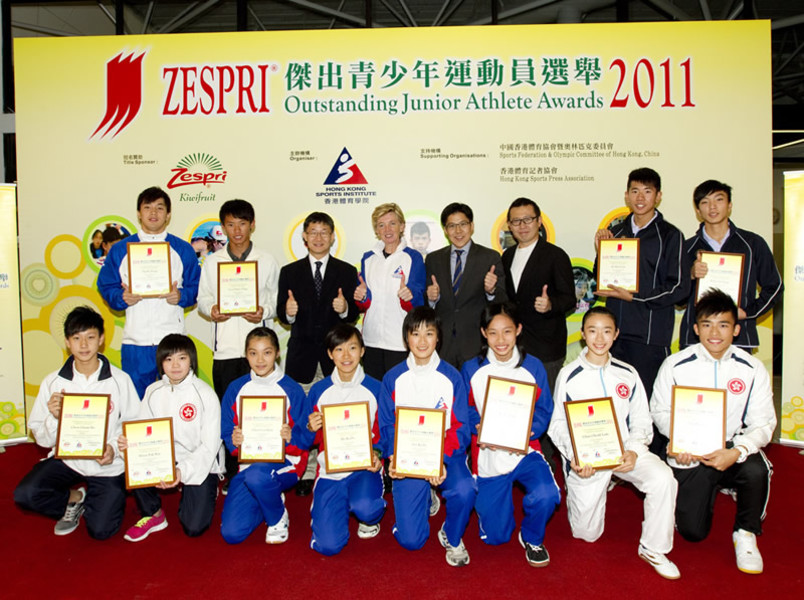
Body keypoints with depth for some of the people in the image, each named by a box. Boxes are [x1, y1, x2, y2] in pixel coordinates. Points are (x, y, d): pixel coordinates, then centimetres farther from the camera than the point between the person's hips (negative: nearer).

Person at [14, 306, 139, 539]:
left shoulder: (120, 380, -8)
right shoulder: (53, 382, -3)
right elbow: (41, 437, -2)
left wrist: (114, 449, -23)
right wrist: (53, 418, -22)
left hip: (107, 465, -2)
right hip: (66, 458, 2)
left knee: (100, 530, -9)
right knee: (25, 494, -23)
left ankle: (92, 500, 27)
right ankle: (74, 498, 9)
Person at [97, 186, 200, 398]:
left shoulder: (183, 250, 9)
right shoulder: (120, 250, 10)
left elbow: (196, 287, 7)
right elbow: (106, 286, 10)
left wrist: (180, 296, -12)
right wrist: (122, 298, -9)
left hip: (173, 339, 0)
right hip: (135, 340, 1)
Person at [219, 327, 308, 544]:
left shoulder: (292, 390, -5)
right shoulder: (236, 388, 4)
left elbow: (306, 438, -5)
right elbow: (226, 432, 6)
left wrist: (291, 437, -27)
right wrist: (233, 440, -17)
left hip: (284, 461, -3)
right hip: (248, 462, 4)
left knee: (256, 476, -38)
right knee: (231, 533, -10)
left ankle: (278, 518, -4)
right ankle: (271, 498, 21)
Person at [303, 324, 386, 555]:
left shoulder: (375, 388, -1)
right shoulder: (319, 391, 2)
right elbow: (311, 440, 9)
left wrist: (376, 454, -14)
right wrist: (311, 429, -14)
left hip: (364, 468, -1)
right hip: (330, 471, 1)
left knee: (365, 507, -34)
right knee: (328, 545, -12)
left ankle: (369, 519, 6)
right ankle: (322, 508, 23)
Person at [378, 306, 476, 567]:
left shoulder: (452, 377, -1)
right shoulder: (393, 379, 1)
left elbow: (460, 428, -5)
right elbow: (387, 428, 1)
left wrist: (442, 460, -22)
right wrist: (395, 460, -18)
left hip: (446, 454, 0)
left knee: (465, 489, -34)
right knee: (410, 540, -8)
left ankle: (452, 537, 1)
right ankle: (424, 500, 28)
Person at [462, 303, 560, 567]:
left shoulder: (533, 366, -3)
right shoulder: (472, 369, -3)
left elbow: (544, 411, -2)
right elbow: (465, 413, 1)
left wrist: (526, 433, -21)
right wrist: (479, 430, -20)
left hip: (525, 450, 0)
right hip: (488, 455, 1)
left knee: (546, 495, -31)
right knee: (494, 536, 5)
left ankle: (532, 538, 4)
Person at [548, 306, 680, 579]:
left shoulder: (627, 374, 5)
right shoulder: (569, 375, -3)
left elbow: (641, 421, 4)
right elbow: (558, 424, -2)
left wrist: (634, 451, -15)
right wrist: (574, 457, -17)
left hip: (624, 449, 2)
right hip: (585, 457, -2)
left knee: (663, 478, -27)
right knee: (587, 533, 0)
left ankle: (653, 549, -5)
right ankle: (579, 494, 35)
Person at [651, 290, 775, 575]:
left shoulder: (752, 369, -9)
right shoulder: (675, 365, -10)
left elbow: (763, 422, -10)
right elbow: (660, 411, -2)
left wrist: (736, 452, -27)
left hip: (732, 448, 0)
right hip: (690, 456, 0)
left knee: (756, 471, -35)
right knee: (693, 532, -2)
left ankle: (745, 533, -3)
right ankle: (707, 489, 35)